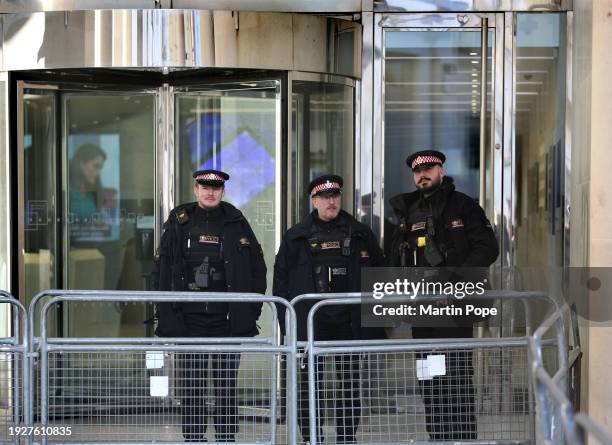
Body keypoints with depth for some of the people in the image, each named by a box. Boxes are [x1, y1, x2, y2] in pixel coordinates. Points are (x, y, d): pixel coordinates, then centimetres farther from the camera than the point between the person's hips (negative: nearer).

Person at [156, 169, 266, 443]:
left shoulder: (236, 223, 7)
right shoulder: (179, 223, 7)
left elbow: (257, 269, 10)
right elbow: (165, 272, 6)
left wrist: (250, 311, 2)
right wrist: (167, 316, -1)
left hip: (227, 319, 0)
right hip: (189, 318, 1)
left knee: (226, 384, 3)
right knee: (191, 385, 3)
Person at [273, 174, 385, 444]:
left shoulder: (360, 234, 9)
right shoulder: (296, 237, 7)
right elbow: (281, 278, 8)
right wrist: (286, 321, 0)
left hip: (349, 322, 1)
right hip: (310, 323, -1)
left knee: (350, 382, 5)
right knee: (308, 382, -1)